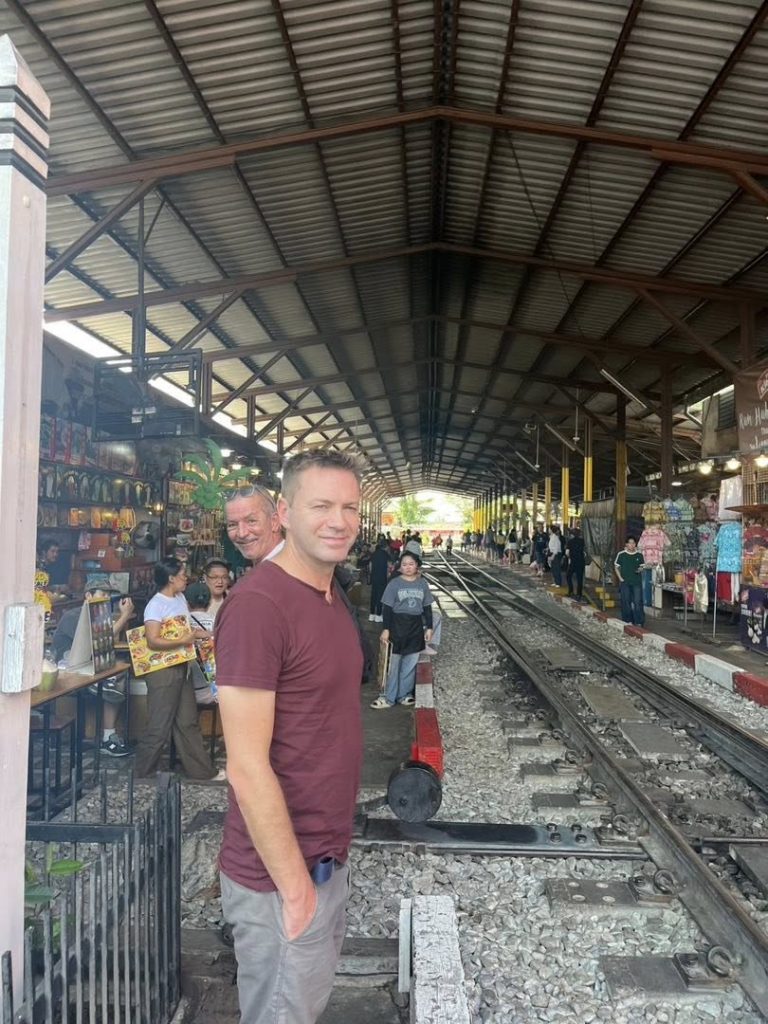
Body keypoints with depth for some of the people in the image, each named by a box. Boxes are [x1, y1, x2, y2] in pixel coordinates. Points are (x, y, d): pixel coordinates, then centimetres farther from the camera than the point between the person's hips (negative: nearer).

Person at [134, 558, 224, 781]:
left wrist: (204, 634, 7)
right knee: (159, 726, 2)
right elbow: (153, 641, -26)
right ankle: (142, 774, 18)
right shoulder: (156, 605, -18)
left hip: (182, 668, 9)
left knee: (188, 722, 16)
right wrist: (182, 641, -25)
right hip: (163, 670, -9)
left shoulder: (180, 599, 8)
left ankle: (201, 770, 25)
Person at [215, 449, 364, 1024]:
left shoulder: (331, 594, 5)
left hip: (328, 853, 8)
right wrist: (295, 885, -17)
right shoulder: (258, 604, -24)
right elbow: (248, 768, -24)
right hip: (281, 872, -8)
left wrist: (329, 853, 13)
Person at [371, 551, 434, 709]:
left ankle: (404, 694, 22)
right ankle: (389, 697, 10)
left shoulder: (423, 584, 4)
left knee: (410, 664, 9)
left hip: (416, 627, 3)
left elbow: (427, 607, 10)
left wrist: (429, 627, 6)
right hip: (397, 626, -3)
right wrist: (386, 629, -10)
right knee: (393, 663, 2)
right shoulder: (394, 584, -5)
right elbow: (387, 608, -5)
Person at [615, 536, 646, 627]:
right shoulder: (621, 554, -1)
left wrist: (640, 569, -12)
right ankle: (627, 621, 17)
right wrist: (620, 578, -4)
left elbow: (642, 566, 11)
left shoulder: (639, 555, 2)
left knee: (637, 602, -4)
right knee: (626, 602, 5)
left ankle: (639, 622, 2)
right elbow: (616, 567, 6)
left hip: (637, 582, 0)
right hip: (625, 582, 0)